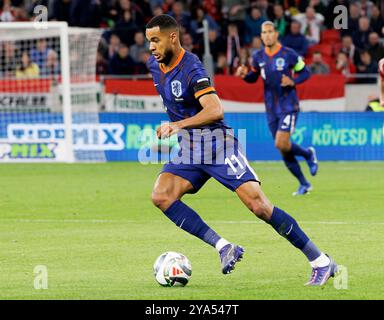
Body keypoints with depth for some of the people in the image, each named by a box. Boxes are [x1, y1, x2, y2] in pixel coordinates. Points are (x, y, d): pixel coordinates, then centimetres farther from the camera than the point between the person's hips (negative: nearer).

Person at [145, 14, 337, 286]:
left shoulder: (190, 68, -20)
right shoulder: (154, 65, 5)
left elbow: (215, 110, -32)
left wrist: (179, 125, -41)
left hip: (218, 146, -8)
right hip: (190, 151, 8)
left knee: (259, 205, -14)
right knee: (161, 196, -16)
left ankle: (321, 262, -4)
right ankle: (224, 248, -16)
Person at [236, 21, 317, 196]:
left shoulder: (289, 54, -8)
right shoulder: (258, 57, 3)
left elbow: (305, 72, 1)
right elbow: (253, 77, 16)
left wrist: (293, 82, -17)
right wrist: (244, 75, -6)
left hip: (289, 106, -5)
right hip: (271, 109, 5)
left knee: (281, 144, -20)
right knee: (283, 150, 5)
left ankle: (308, 154, 11)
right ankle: (304, 184, 19)